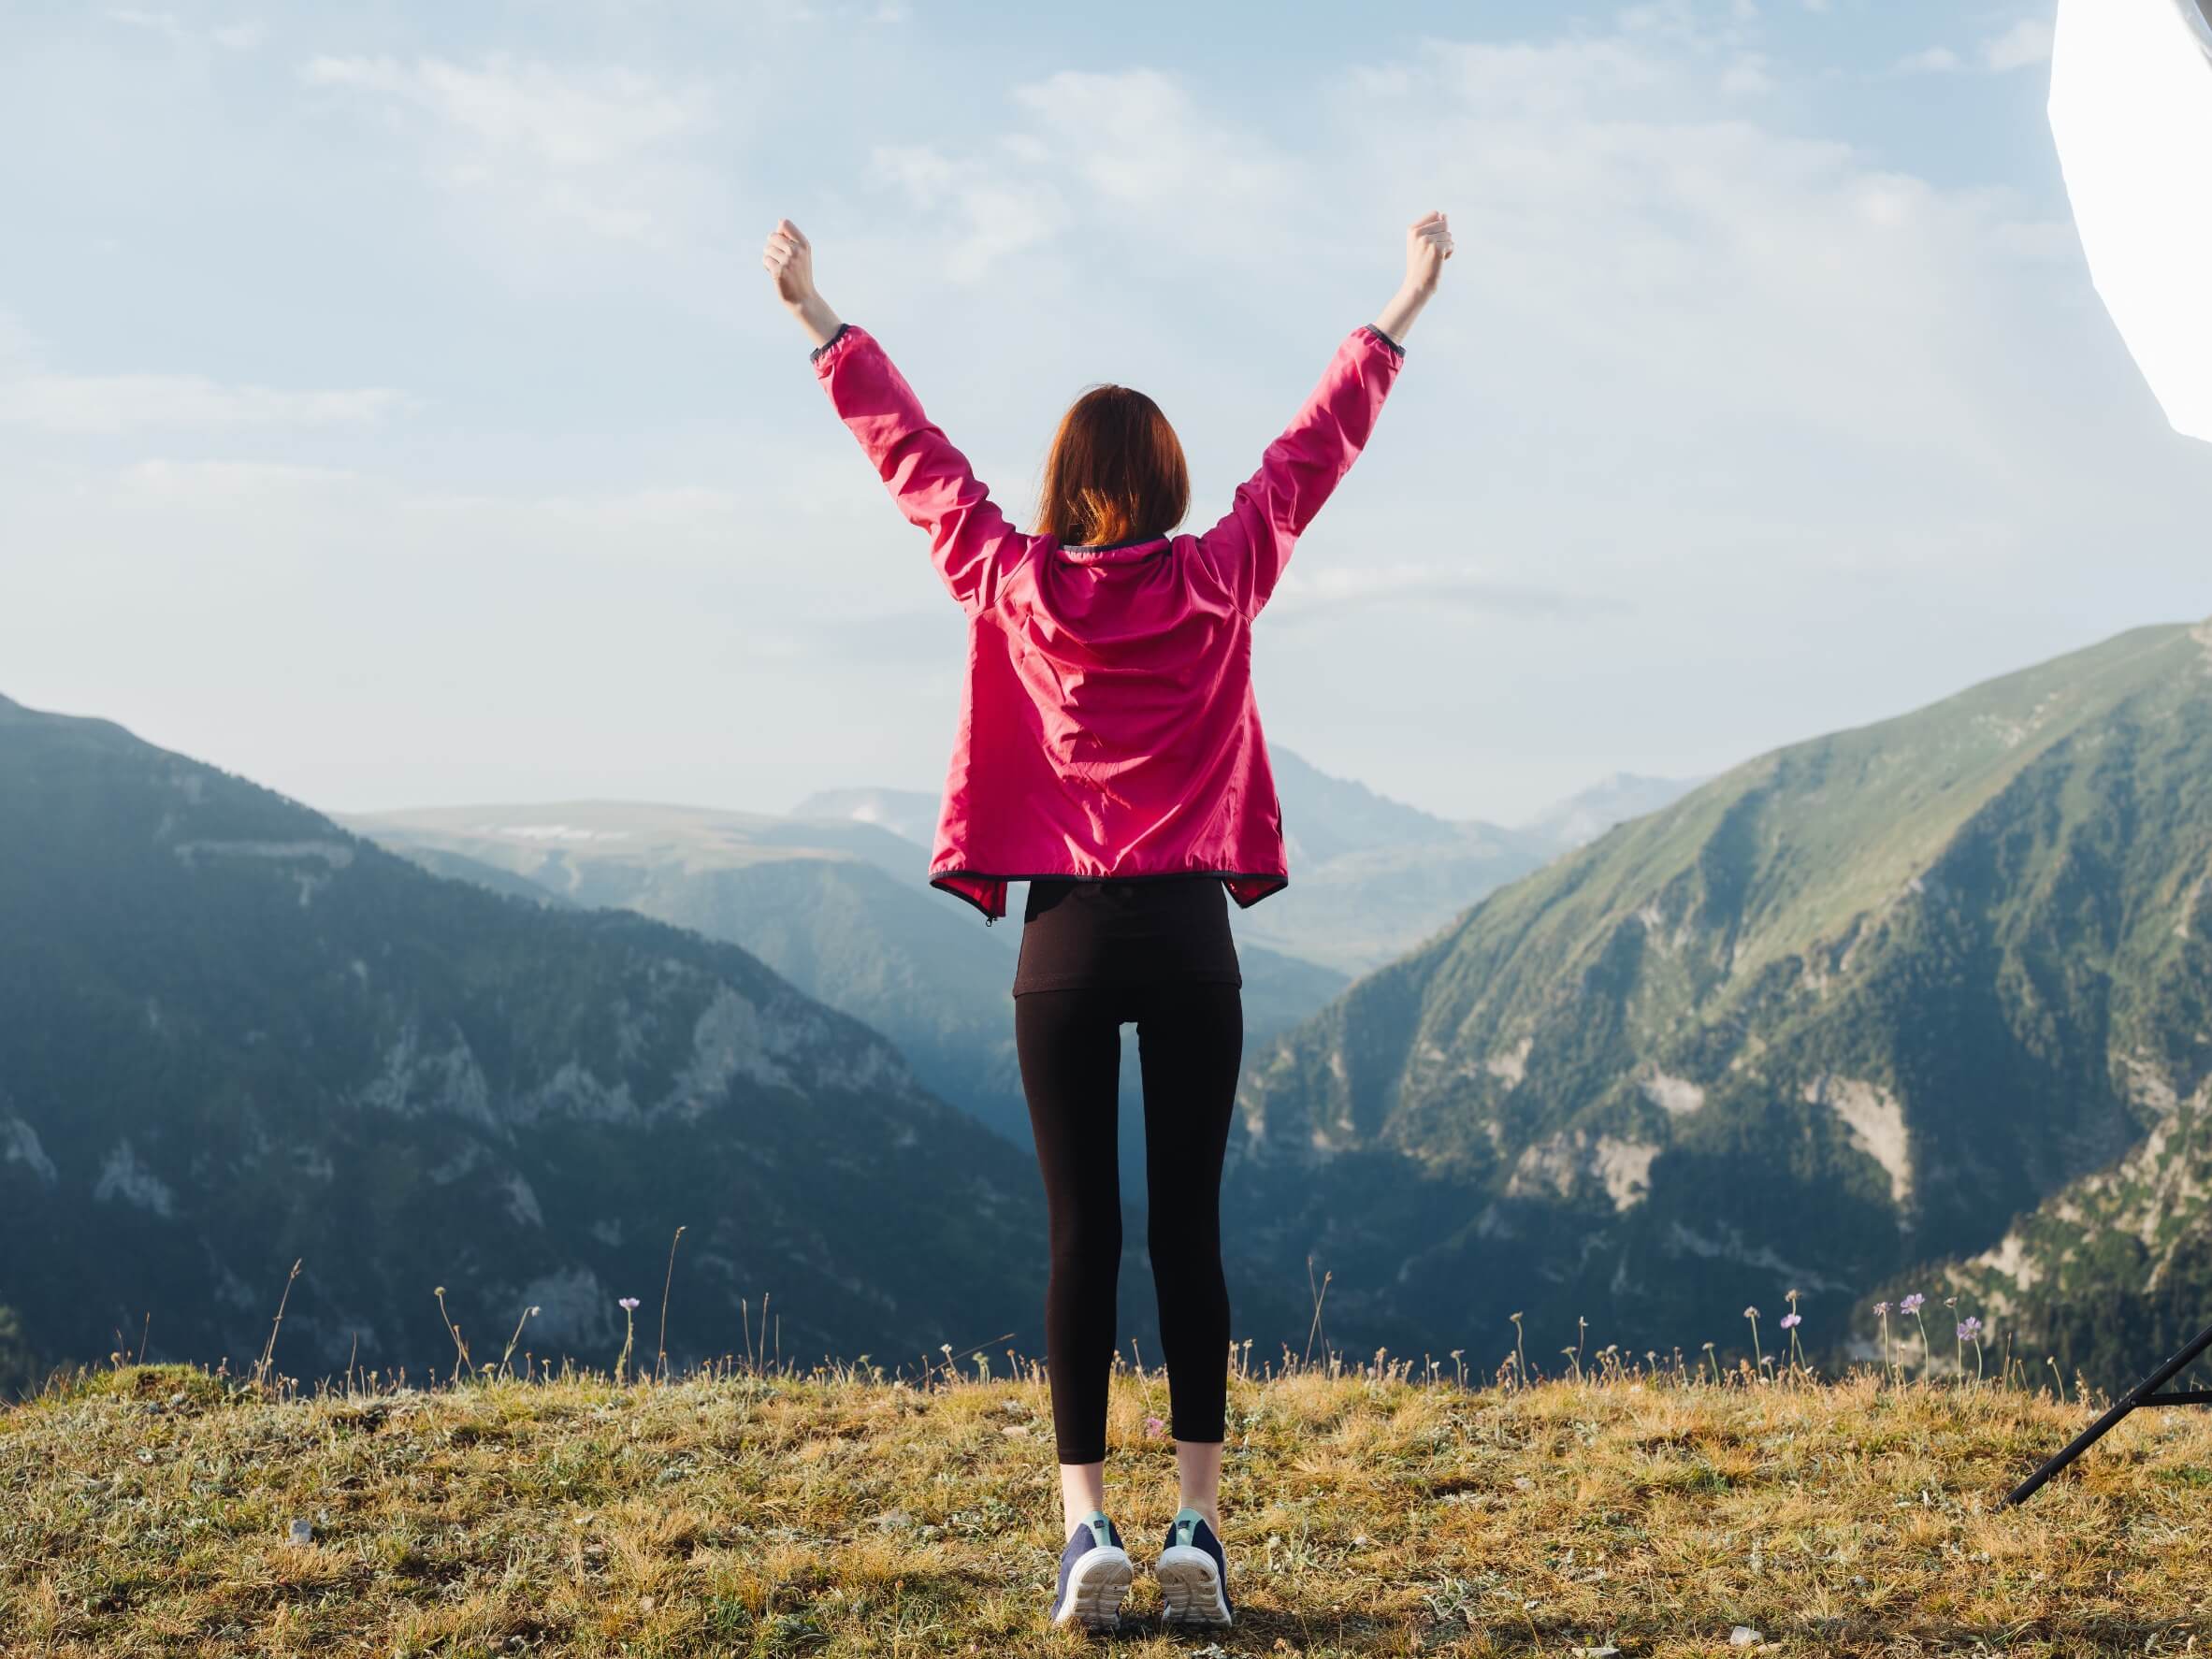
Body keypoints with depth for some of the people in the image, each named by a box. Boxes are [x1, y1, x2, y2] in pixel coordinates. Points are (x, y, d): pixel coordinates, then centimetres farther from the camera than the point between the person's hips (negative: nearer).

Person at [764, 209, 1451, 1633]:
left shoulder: (1010, 584, -1)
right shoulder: (1219, 582, -1)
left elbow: (911, 451, 11)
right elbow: (1316, 450, 10)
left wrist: (820, 320, 24)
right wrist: (1406, 309, 22)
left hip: (1065, 939, 0)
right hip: (1190, 937, 0)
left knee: (1082, 1230, 3)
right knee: (1191, 1226, 4)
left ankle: (1089, 1528, 0)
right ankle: (1201, 1529, 5)